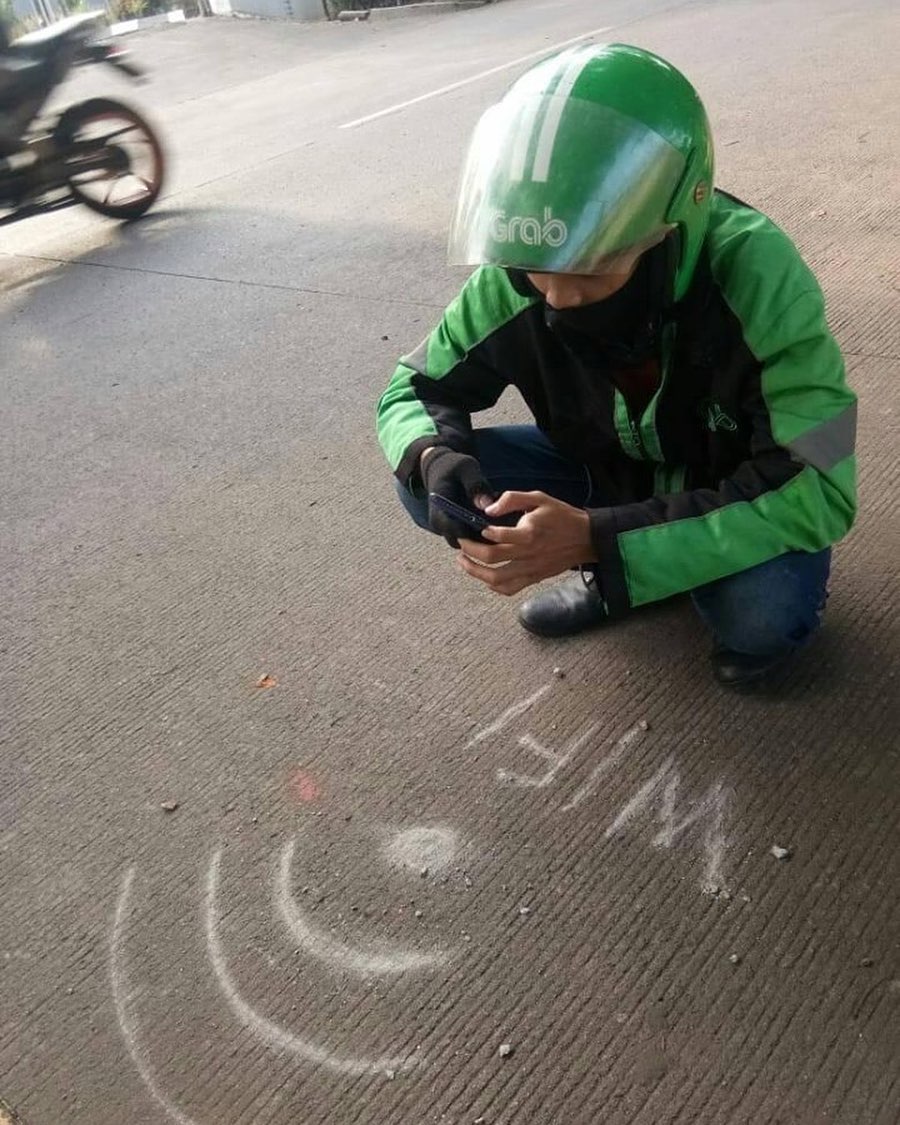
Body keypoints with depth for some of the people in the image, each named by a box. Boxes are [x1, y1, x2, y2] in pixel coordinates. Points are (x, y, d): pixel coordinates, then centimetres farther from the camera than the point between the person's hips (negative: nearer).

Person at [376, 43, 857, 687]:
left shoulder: (750, 267, -34)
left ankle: (768, 594, 3)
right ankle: (615, 574, 6)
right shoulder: (517, 281, -22)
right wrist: (434, 458, -34)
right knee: (428, 485, -15)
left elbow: (816, 489, -35)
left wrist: (596, 539, -43)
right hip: (616, 473, 4)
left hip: (748, 491, -3)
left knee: (763, 615, -36)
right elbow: (414, 389, -8)